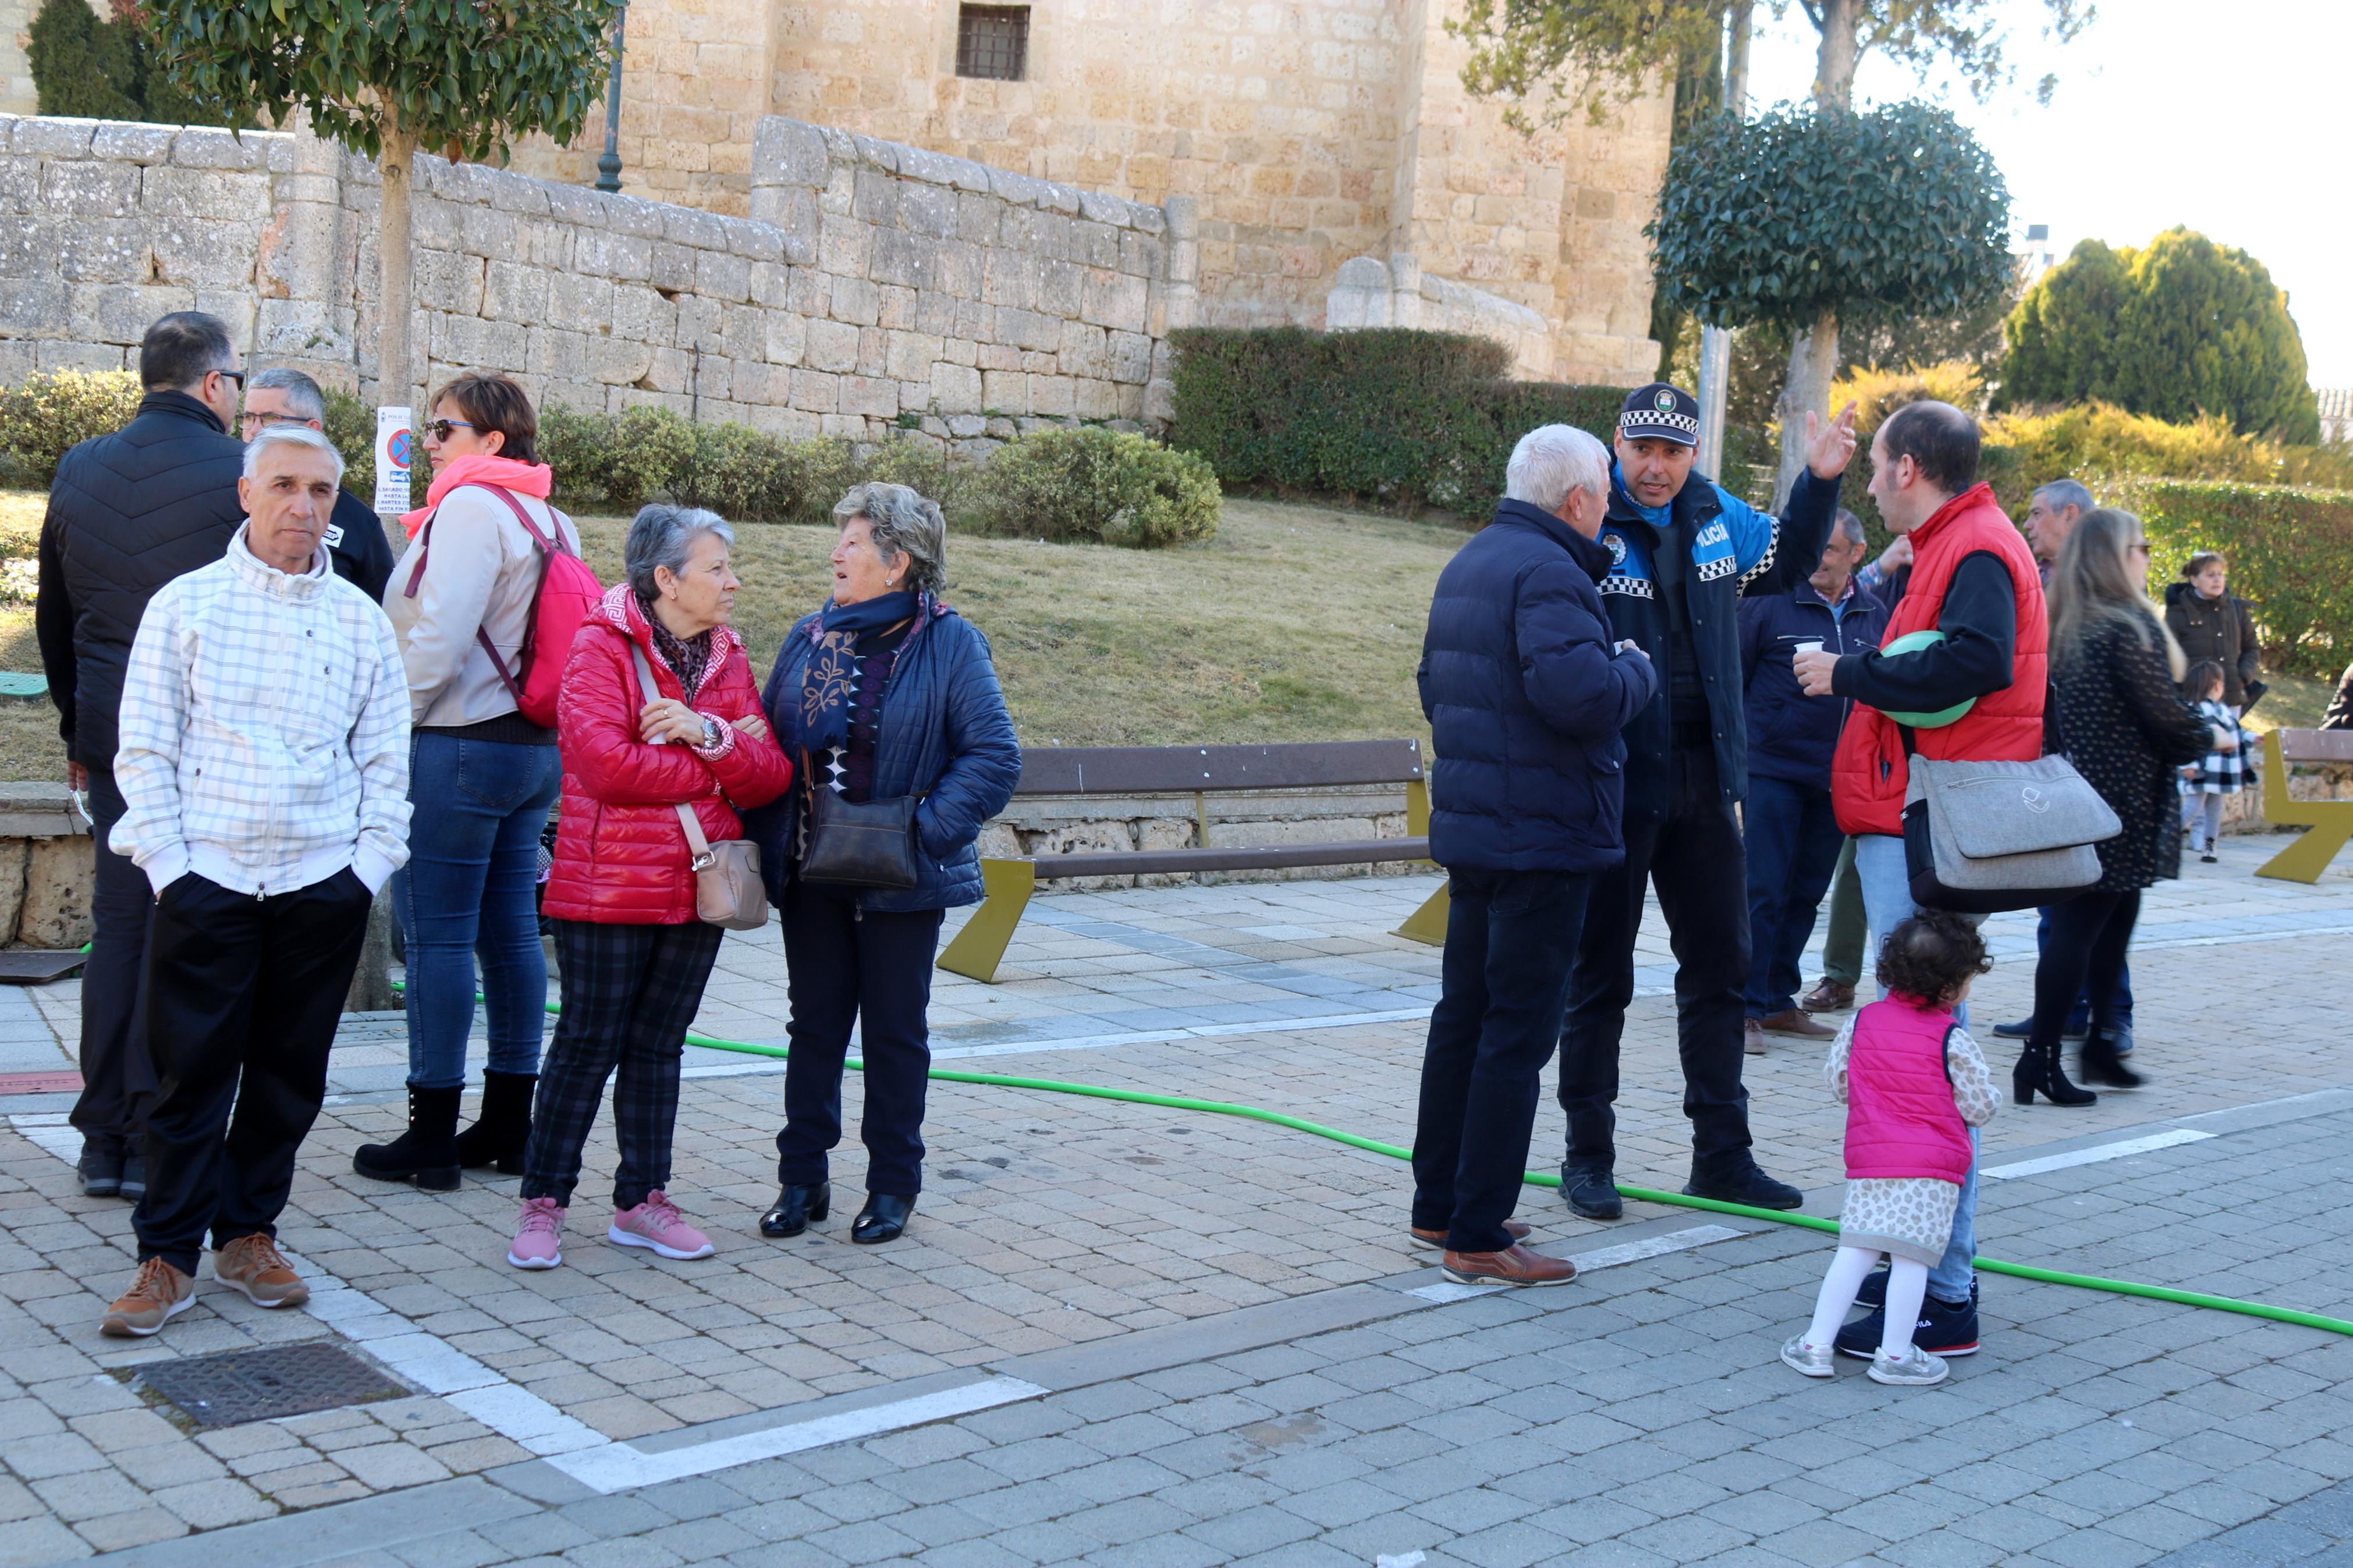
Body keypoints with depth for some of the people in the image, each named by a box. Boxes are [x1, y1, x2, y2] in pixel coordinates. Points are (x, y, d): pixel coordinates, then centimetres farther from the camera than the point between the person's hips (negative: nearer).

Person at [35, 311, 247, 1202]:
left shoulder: (79, 471, 9)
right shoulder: (241, 476, -10)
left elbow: (53, 620, 17)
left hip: (111, 736, 6)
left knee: (118, 924, 12)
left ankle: (104, 1143, 16)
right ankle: (159, 1144, 3)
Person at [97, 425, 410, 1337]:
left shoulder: (361, 621, 8)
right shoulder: (186, 604, 3)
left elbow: (386, 760, 11)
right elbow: (144, 750, 2)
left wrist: (369, 867, 1)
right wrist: (169, 866, -6)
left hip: (323, 885, 2)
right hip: (207, 879, -2)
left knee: (289, 1072, 8)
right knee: (192, 1072, 0)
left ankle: (248, 1234, 22)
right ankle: (168, 1256, 10)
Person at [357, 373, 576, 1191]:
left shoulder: (471, 505, -11)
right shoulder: (550, 519, 14)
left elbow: (439, 638, -18)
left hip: (459, 746, -9)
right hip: (537, 746, 9)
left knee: (437, 937, -3)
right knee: (510, 930, 11)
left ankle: (432, 1137, 1)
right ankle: (508, 1125, 18)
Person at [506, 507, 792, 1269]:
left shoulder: (729, 658, 9)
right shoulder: (602, 647, -9)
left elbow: (772, 776, 1)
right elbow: (606, 762, -23)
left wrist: (706, 734, -18)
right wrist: (720, 766, -12)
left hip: (697, 888, 6)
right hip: (609, 887, -6)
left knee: (660, 1043, 13)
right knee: (589, 1043, 1)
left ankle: (642, 1201, 23)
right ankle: (542, 1204, 13)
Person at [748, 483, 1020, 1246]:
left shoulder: (950, 644, -8)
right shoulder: (809, 637, 6)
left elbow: (994, 756, -11)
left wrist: (925, 829, -19)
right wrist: (765, 842, -1)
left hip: (900, 880, -4)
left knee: (895, 1031, 7)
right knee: (814, 1024, 10)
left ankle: (893, 1185, 20)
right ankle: (802, 1177, 21)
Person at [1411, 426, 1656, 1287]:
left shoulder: (1468, 564, 16)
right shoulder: (1547, 572, -16)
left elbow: (1432, 687, 24)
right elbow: (1579, 692, -29)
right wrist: (1637, 671, -10)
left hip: (1469, 828, 10)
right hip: (1542, 836, -10)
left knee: (1464, 1012, 16)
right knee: (1518, 1031, -5)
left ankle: (1439, 1204, 25)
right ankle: (1478, 1236, -1)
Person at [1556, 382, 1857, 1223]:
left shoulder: (1715, 515, 7)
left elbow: (1784, 563, 27)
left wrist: (1819, 483, 14)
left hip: (1702, 776, 6)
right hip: (1616, 781, -6)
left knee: (1720, 965, 12)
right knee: (1599, 973, 4)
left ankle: (1722, 1157, 23)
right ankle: (1588, 1158, 16)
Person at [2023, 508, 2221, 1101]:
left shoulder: (2065, 625, 10)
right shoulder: (2129, 625, -15)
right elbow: (2166, 715, -15)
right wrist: (2214, 736, 5)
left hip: (2076, 785, 8)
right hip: (2122, 800, -8)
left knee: (2113, 918, 18)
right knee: (2084, 924, -4)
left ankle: (2101, 1041, 25)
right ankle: (2041, 1058, -2)